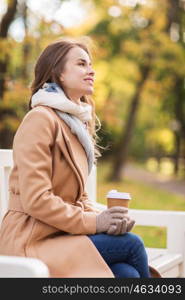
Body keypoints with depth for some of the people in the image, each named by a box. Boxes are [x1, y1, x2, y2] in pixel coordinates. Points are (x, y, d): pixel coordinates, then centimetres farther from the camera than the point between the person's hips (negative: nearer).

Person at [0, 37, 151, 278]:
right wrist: (93, 222, -15)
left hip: (64, 233, 7)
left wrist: (100, 216, -2)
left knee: (127, 273, -18)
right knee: (131, 243, -18)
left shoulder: (78, 122, 17)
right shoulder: (40, 118, -11)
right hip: (34, 240, -7)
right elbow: (36, 200, -18)